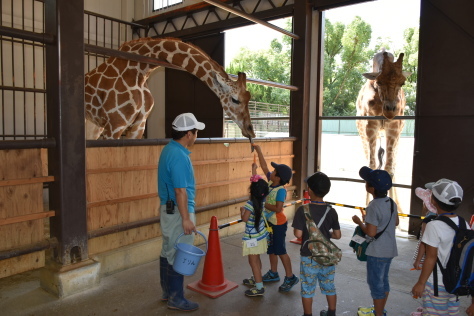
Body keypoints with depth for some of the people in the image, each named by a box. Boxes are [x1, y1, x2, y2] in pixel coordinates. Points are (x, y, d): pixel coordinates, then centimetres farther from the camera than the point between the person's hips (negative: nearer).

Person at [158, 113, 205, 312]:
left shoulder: (170, 149, 9)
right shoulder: (178, 156, -23)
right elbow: (180, 191, -25)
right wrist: (186, 219, -21)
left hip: (168, 208, 10)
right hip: (177, 211, -10)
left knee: (168, 251, 18)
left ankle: (167, 291, 32)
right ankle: (176, 298, 15)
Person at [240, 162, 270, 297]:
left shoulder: (250, 204, -23)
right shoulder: (262, 200, -2)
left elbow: (245, 219, -18)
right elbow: (257, 182, 9)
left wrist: (242, 210, 0)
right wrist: (254, 169, 17)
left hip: (252, 238, -8)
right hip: (261, 235, 8)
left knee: (253, 262, 1)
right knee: (257, 260, 23)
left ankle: (259, 287, 5)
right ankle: (256, 279, 39)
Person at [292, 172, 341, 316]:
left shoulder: (303, 210, -18)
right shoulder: (331, 211, -8)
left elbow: (298, 234, -20)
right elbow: (337, 235, -3)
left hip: (309, 257, -3)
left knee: (307, 288, 12)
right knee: (329, 286, 21)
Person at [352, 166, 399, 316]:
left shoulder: (374, 206, -25)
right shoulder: (391, 202, 1)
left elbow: (371, 232, -24)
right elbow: (396, 222, 16)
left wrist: (359, 222, -10)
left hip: (377, 252, -9)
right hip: (389, 249, 9)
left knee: (376, 283, 6)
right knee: (383, 281, 21)